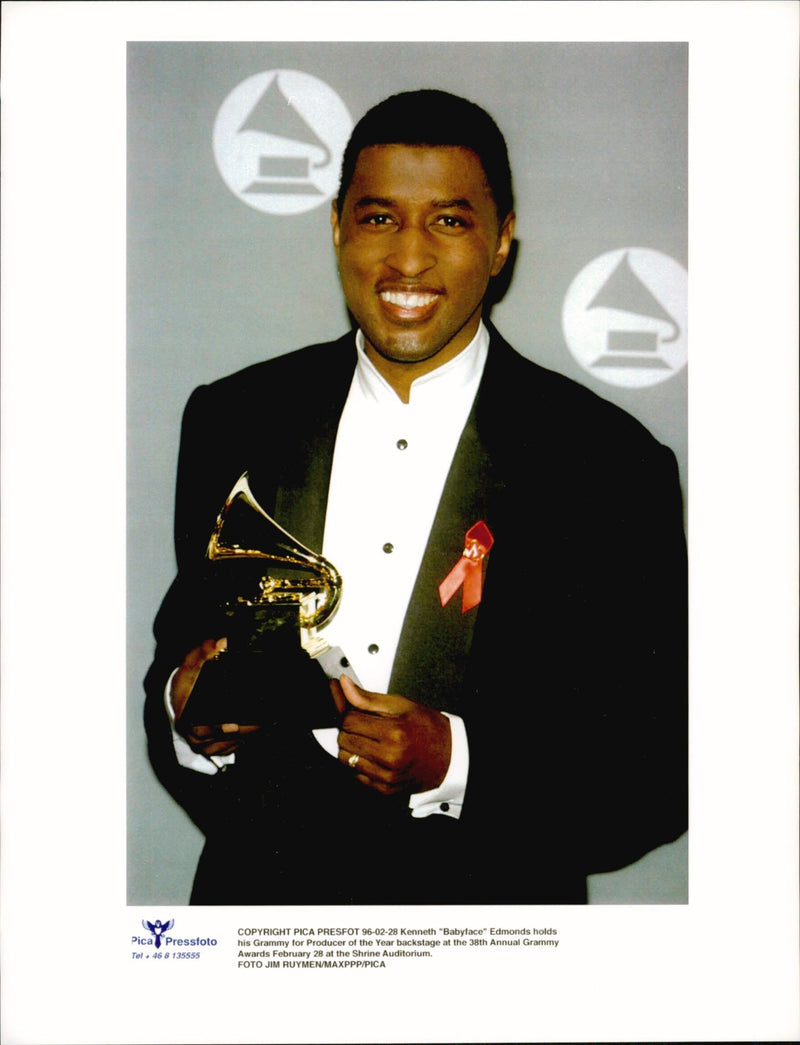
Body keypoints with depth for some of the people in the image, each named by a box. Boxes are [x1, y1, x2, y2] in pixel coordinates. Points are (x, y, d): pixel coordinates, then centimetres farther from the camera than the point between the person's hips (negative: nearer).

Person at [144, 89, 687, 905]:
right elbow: (181, 649, 5)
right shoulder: (231, 422, -3)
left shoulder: (610, 465, -14)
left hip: (485, 898, -2)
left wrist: (459, 762, -25)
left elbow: (661, 767, -12)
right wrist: (188, 714, -16)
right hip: (258, 886, 3)